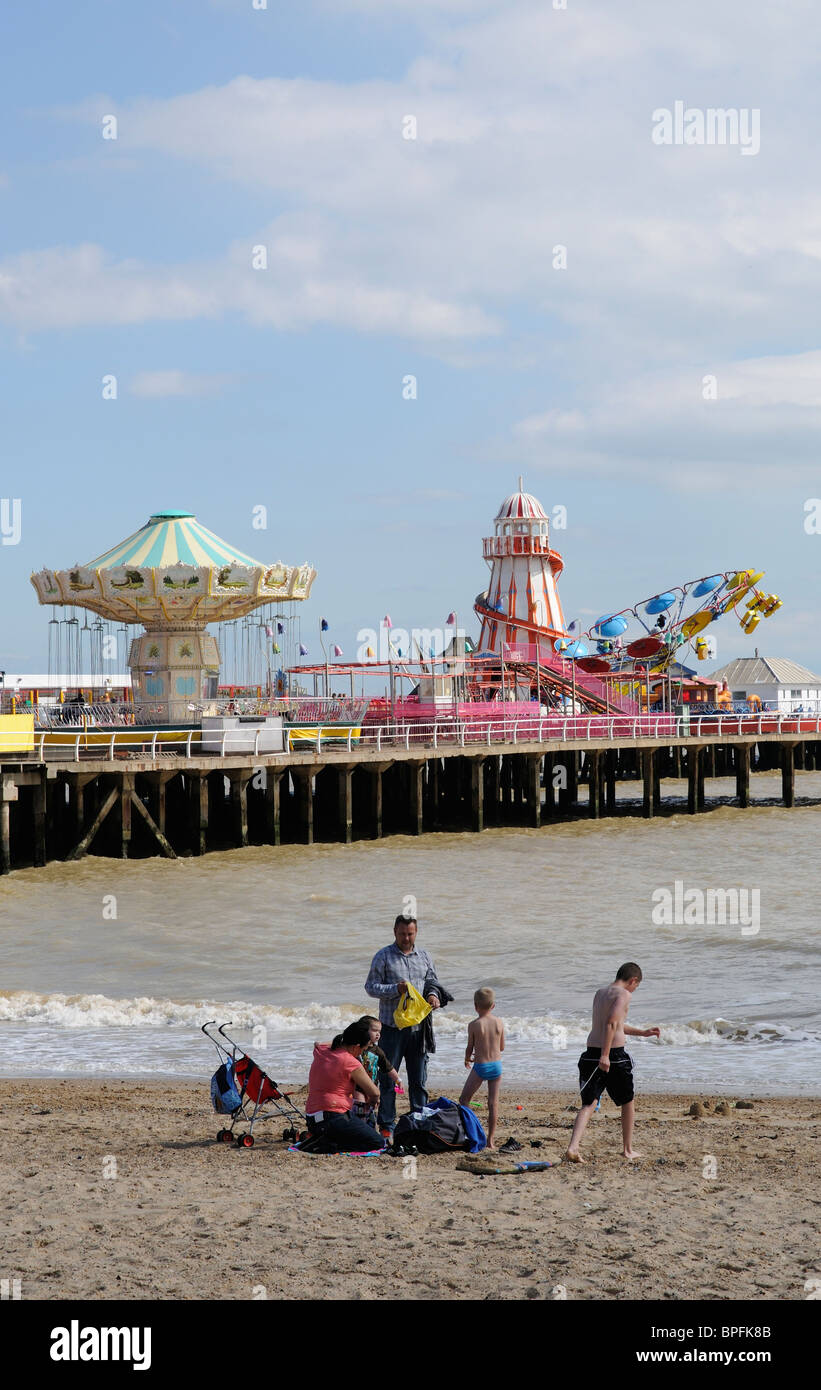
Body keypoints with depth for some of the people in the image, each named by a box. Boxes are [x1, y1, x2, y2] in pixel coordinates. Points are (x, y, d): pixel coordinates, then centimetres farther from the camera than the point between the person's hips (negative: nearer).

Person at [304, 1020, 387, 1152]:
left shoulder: (320, 1051, 9)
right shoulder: (351, 1063, -12)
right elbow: (375, 1093, -4)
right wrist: (373, 1101, 19)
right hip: (334, 1119, -9)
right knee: (378, 1143, -4)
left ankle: (318, 1138, 6)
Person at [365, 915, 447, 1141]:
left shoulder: (423, 957, 11)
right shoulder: (383, 957, -1)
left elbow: (432, 981, 19)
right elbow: (371, 986, -4)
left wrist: (433, 995, -4)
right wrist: (395, 989, -19)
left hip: (418, 1026, 4)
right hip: (392, 1026, -4)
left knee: (418, 1079, 9)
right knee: (388, 1078, -1)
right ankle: (387, 1126, 4)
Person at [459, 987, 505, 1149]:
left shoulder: (473, 1025, -9)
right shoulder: (499, 1023, 1)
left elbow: (469, 1048, -1)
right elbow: (502, 1047, 11)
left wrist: (467, 1059, 21)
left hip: (480, 1067, -3)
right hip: (496, 1065, 3)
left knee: (464, 1099, 11)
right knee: (493, 1103, 5)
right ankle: (490, 1139, 5)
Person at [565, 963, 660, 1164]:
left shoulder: (599, 993, 18)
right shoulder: (623, 994, -8)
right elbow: (611, 1023, -22)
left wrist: (642, 1033, 37)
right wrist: (605, 1055, -26)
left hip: (591, 1054, 6)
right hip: (614, 1056, -6)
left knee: (589, 1103, 2)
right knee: (627, 1102, 16)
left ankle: (573, 1147, -18)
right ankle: (628, 1149, 25)